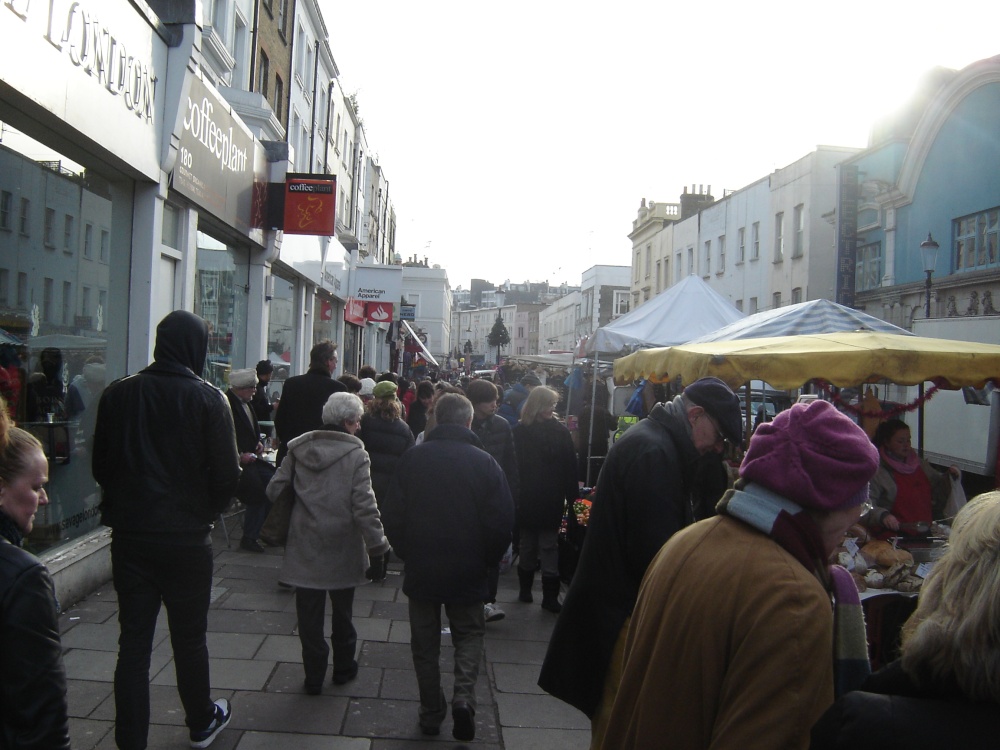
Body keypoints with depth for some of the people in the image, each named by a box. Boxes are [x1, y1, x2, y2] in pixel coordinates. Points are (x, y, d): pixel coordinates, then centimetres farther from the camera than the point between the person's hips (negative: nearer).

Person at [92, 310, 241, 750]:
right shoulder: (208, 399, -13)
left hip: (129, 535, 3)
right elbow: (227, 474, -12)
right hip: (186, 537, -2)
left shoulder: (119, 394, -2)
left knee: (133, 640, 10)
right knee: (189, 638, 13)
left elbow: (100, 466, 5)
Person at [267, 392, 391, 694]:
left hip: (304, 547, 2)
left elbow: (275, 491, -1)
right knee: (342, 612, 18)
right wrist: (377, 549, -14)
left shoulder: (297, 450, -1)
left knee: (309, 613, 11)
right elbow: (364, 506, -18)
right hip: (342, 548, -2)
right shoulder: (356, 455, -14)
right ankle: (343, 668, 32)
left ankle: (313, 676, 18)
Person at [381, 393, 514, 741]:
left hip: (420, 569, 1)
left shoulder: (413, 457, -7)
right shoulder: (485, 462, -11)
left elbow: (392, 516, -4)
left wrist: (406, 554, 11)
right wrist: (486, 559, 7)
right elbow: (502, 521, -10)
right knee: (468, 634, 17)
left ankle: (431, 713, 22)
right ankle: (463, 696, -3)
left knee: (425, 642, 15)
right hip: (467, 572, -1)